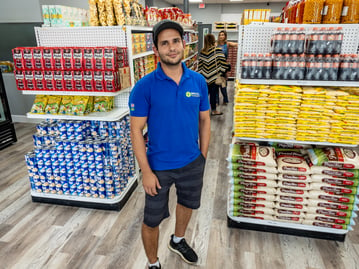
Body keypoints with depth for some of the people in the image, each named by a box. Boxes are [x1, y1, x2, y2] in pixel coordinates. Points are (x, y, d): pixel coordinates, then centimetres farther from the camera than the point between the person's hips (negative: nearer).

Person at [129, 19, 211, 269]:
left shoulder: (199, 81, -6)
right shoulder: (145, 86, -17)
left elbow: (204, 120, 3)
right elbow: (136, 130, -14)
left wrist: (203, 157, 4)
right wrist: (146, 172, -16)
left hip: (193, 163, 4)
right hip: (159, 167, -4)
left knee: (188, 203, 26)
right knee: (152, 220, 11)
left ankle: (178, 240, 58)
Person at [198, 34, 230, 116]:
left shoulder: (202, 52, 0)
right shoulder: (217, 50, -12)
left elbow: (200, 65, 5)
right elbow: (223, 62, -11)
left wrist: (200, 74, 13)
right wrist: (226, 70, 3)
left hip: (205, 76, 4)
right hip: (215, 76, -4)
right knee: (213, 93, 5)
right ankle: (214, 110, 15)